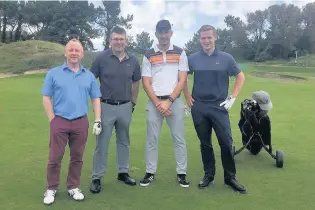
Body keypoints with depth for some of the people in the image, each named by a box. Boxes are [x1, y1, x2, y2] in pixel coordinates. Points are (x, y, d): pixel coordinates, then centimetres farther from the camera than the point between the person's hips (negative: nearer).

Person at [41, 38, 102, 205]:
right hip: (59, 122, -2)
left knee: (77, 157, 10)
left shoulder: (89, 76, 7)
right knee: (55, 157, 4)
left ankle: (73, 187, 25)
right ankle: (51, 189, 21)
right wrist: (52, 120, -5)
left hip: (81, 122, 2)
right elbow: (46, 98, 1)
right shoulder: (53, 73, 2)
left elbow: (96, 99, 9)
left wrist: (97, 121, 1)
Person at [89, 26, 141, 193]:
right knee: (102, 144, 2)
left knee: (124, 142, 15)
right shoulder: (101, 58, -7)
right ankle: (97, 178, 13)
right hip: (106, 106, -3)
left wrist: (133, 103, 14)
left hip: (125, 107, 3)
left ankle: (123, 172, 30)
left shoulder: (133, 60, 1)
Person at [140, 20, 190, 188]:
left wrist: (168, 101, -10)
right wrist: (158, 103, -8)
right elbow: (146, 83, 2)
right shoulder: (148, 55, 7)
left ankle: (181, 173, 12)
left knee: (179, 138, 2)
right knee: (151, 138, 4)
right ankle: (150, 172, 15)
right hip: (154, 102, 1)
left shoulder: (180, 53, 5)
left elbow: (182, 81, 0)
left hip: (175, 101, 0)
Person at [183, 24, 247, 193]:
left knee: (226, 143, -1)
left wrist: (232, 98, 1)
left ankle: (230, 177, 14)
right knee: (205, 143, 10)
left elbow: (240, 77, 9)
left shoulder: (226, 58, 1)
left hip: (219, 107, -1)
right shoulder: (193, 59, 3)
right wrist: (187, 97, 5)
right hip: (198, 107, 1)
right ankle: (208, 175, 24)